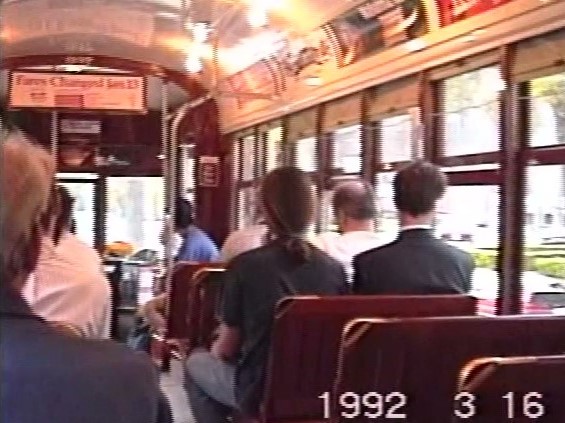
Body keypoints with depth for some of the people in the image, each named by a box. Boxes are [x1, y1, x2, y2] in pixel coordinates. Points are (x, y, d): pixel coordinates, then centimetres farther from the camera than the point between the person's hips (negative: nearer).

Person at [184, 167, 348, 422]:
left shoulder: (244, 266, -12)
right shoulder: (334, 268, -3)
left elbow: (226, 350, -4)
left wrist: (216, 350, 21)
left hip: (262, 392, -4)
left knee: (196, 363, 26)